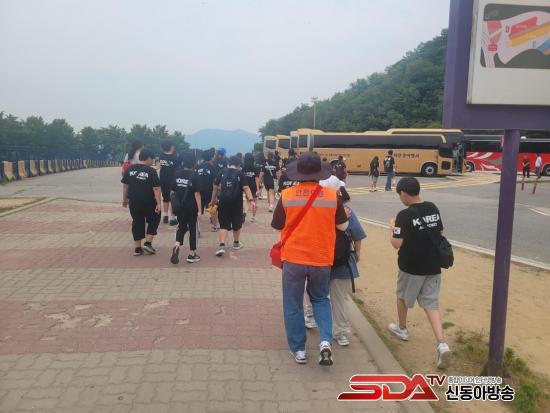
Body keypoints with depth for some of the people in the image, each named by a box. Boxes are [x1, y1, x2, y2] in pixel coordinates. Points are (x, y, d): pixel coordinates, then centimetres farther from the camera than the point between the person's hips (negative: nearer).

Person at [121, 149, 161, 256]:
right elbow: (156, 188, -16)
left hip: (134, 202, 4)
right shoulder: (151, 171, -13)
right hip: (149, 203, -4)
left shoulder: (130, 169, 2)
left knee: (137, 223, 13)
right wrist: (159, 203, -14)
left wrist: (125, 199, 18)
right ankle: (148, 243, 6)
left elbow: (125, 186, 8)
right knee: (153, 221, 16)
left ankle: (137, 248, 16)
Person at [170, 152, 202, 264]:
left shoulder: (176, 174, 0)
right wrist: (200, 209, -11)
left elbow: (172, 191, 4)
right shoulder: (194, 176, -12)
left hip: (180, 206, 4)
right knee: (193, 229, 9)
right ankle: (192, 254, 16)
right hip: (192, 207, -4)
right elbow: (197, 194, -15)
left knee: (181, 227, 18)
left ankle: (176, 246, -8)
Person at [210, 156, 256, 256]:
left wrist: (213, 200, 17)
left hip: (224, 202, 2)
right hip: (236, 202, -1)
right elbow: (246, 188, -14)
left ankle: (222, 245, -13)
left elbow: (216, 187, 8)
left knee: (224, 224, 3)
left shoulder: (222, 172, 5)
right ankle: (236, 243, 33)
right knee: (237, 223, 17)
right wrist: (251, 200, -18)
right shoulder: (240, 173, -3)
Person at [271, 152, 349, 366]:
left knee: (293, 305, 15)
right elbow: (343, 226, 2)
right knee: (320, 299, 23)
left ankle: (298, 349, 24)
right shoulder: (332, 196, -8)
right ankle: (325, 341, 6)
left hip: (293, 258, -1)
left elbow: (278, 226, 0)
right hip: (322, 259, 1)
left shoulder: (287, 195, -10)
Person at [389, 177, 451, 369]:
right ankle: (442, 344, -8)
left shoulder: (405, 215, -19)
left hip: (411, 267, -5)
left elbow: (397, 243, -22)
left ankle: (402, 328, 40)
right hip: (433, 266, 5)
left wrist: (393, 231, -4)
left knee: (403, 296, 21)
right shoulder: (433, 209, 2)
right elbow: (439, 233, 14)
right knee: (431, 304, 7)